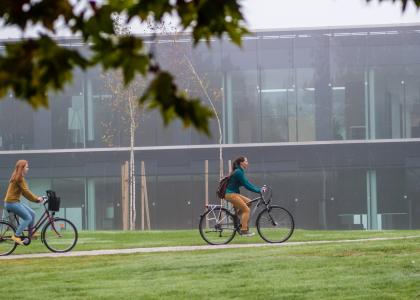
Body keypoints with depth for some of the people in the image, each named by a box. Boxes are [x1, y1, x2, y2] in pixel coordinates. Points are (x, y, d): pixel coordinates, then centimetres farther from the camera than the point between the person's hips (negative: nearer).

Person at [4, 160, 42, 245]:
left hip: (15, 202, 10)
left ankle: (30, 234, 16)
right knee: (28, 218, -11)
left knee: (32, 213, 9)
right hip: (12, 202, -10)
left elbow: (25, 192, 16)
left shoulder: (18, 178, 16)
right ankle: (16, 236, -11)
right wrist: (36, 198, -11)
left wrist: (36, 198, 8)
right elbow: (26, 191, -19)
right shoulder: (19, 178, -15)